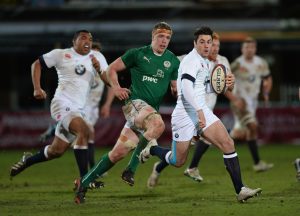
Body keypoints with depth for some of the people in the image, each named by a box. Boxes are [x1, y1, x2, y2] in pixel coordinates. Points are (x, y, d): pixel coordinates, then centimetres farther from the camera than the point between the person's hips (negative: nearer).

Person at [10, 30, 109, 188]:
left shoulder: (97, 58, 9)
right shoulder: (61, 55, 2)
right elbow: (37, 64, 11)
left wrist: (99, 69, -17)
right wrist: (37, 88, -1)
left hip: (78, 109, 6)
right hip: (62, 103, -6)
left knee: (56, 151, 10)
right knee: (83, 130, -30)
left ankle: (28, 160, 40)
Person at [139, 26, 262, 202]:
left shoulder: (206, 62, 14)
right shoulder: (191, 61, -15)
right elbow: (186, 88, -27)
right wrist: (200, 111, -34)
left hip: (202, 111, 8)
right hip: (185, 114, -8)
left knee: (228, 143, -12)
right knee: (178, 162, 3)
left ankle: (240, 190, -15)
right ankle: (151, 150, 35)